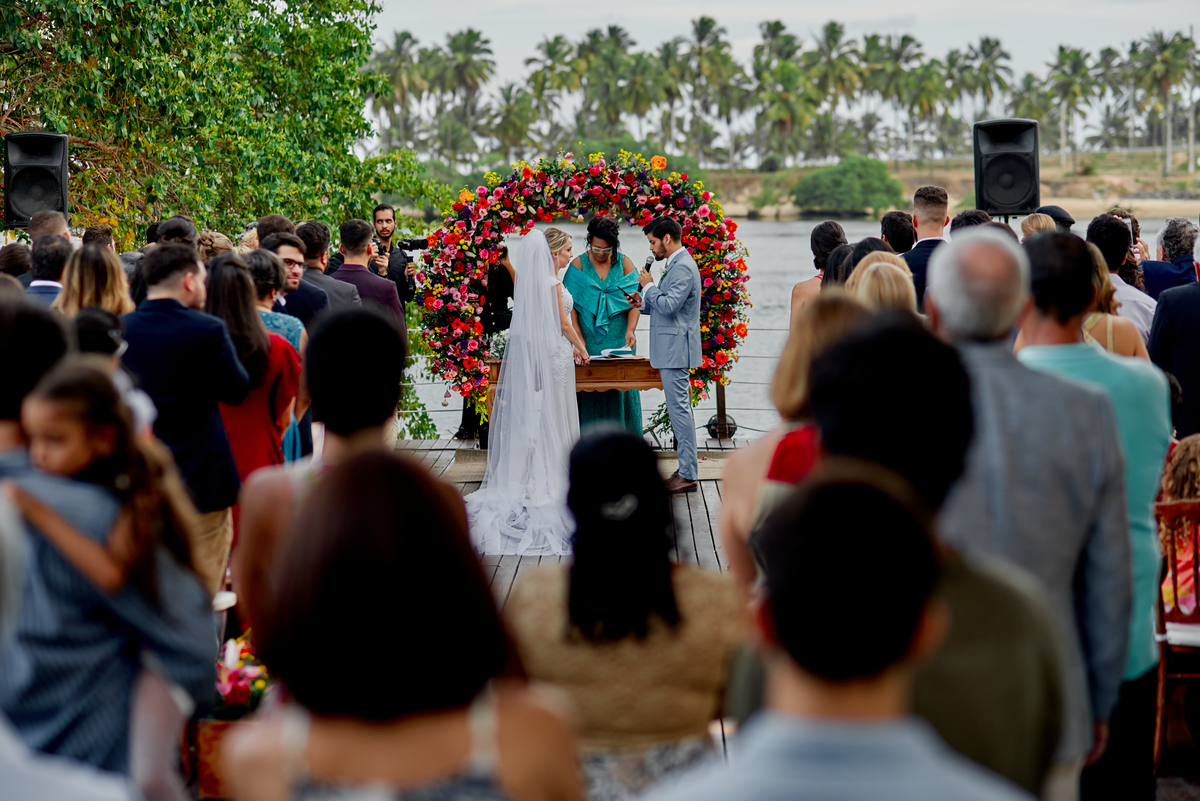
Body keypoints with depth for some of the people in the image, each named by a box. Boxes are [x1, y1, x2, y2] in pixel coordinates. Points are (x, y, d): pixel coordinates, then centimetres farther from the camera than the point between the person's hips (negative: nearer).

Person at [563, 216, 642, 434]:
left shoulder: (624, 263, 5)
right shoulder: (578, 265, 3)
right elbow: (572, 305, -1)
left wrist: (631, 330, -18)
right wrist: (579, 338, -12)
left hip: (619, 341, 1)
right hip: (590, 341, -1)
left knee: (621, 392, 0)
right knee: (591, 395, -2)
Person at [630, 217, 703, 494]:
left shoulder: (683, 268, -17)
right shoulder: (677, 265, 16)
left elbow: (669, 305, -25)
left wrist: (649, 286, -11)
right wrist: (643, 303, 8)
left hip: (676, 350, -11)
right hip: (672, 349, 11)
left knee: (680, 409, -8)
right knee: (680, 409, 13)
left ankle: (687, 475, -6)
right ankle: (686, 469, 19)